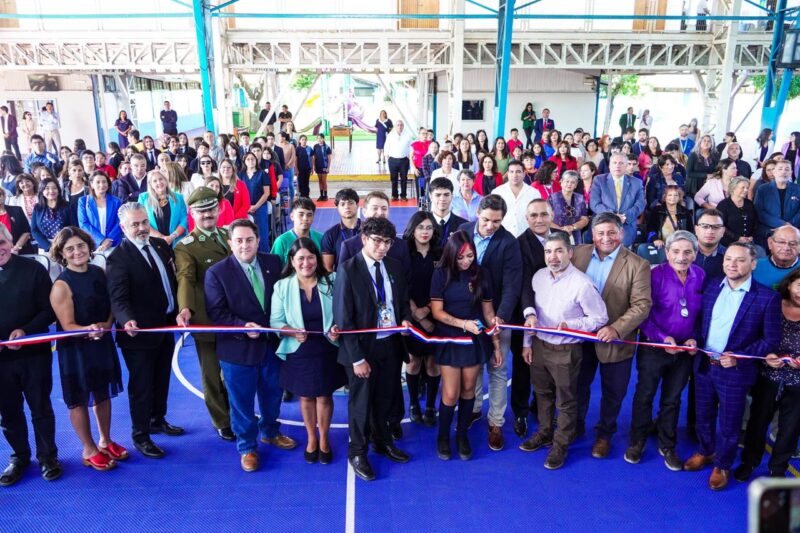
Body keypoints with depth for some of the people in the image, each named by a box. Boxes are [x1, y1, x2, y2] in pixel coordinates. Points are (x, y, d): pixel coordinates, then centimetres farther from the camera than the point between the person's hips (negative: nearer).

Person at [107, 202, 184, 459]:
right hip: (139, 331, -6)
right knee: (141, 385, 7)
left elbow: (173, 281, 10)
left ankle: (158, 420, 43)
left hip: (166, 326, 7)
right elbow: (119, 298, -24)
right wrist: (127, 320, -43)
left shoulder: (162, 245, 4)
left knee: (161, 379, 23)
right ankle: (140, 434, 25)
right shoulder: (118, 258, -16)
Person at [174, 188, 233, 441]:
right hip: (208, 322, -5)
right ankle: (222, 423, 32)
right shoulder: (185, 247, -10)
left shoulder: (230, 234, 8)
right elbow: (185, 279, -26)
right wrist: (185, 308, -44)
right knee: (214, 376, 13)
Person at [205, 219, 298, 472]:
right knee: (242, 401, 12)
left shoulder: (273, 262, -1)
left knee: (272, 394, 22)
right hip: (238, 348, -4)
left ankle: (270, 432, 48)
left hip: (272, 343, 4)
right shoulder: (217, 273, -12)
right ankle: (247, 447, 34)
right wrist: (243, 326, -26)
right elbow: (217, 313, -13)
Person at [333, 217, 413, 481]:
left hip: (391, 343, 5)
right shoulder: (347, 270, -17)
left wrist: (405, 319, -8)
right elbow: (343, 318, -16)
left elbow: (404, 300, 14)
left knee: (385, 398, 21)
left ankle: (383, 442, 45)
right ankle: (357, 452, 34)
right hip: (363, 347, -5)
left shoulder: (394, 266, 0)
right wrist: (357, 358, -17)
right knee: (361, 402, 13)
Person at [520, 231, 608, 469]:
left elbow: (600, 318, -13)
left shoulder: (582, 284, -21)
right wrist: (527, 343, 9)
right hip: (539, 345, 6)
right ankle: (544, 433, 45)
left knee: (566, 401, 12)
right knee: (542, 394, 23)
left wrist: (570, 325, -26)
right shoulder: (539, 276, -3)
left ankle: (560, 445, 32)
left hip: (565, 351, -5)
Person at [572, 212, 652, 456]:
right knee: (578, 385, 21)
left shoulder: (637, 265, -14)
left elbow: (642, 305, -17)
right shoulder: (579, 253, -2)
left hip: (614, 340, -3)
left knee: (612, 393, 16)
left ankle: (604, 434, 40)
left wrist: (616, 329, -28)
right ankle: (575, 426, 45)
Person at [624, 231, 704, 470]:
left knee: (672, 399, 17)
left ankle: (667, 446, 35)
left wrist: (694, 338, -6)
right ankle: (637, 442, 31)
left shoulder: (701, 277, -4)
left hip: (684, 350, 3)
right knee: (644, 395, 11)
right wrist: (662, 338, -22)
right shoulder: (656, 274, -16)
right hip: (653, 346, -3)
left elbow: (703, 314, 7)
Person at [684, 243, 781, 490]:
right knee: (703, 416, 21)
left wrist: (739, 357, -19)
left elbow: (771, 340, -10)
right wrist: (694, 338, -8)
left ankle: (722, 466, 35)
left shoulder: (767, 297, -13)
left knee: (728, 424, 13)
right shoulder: (712, 287, 1)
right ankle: (705, 452, 45)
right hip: (704, 365, 4)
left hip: (735, 372, -4)